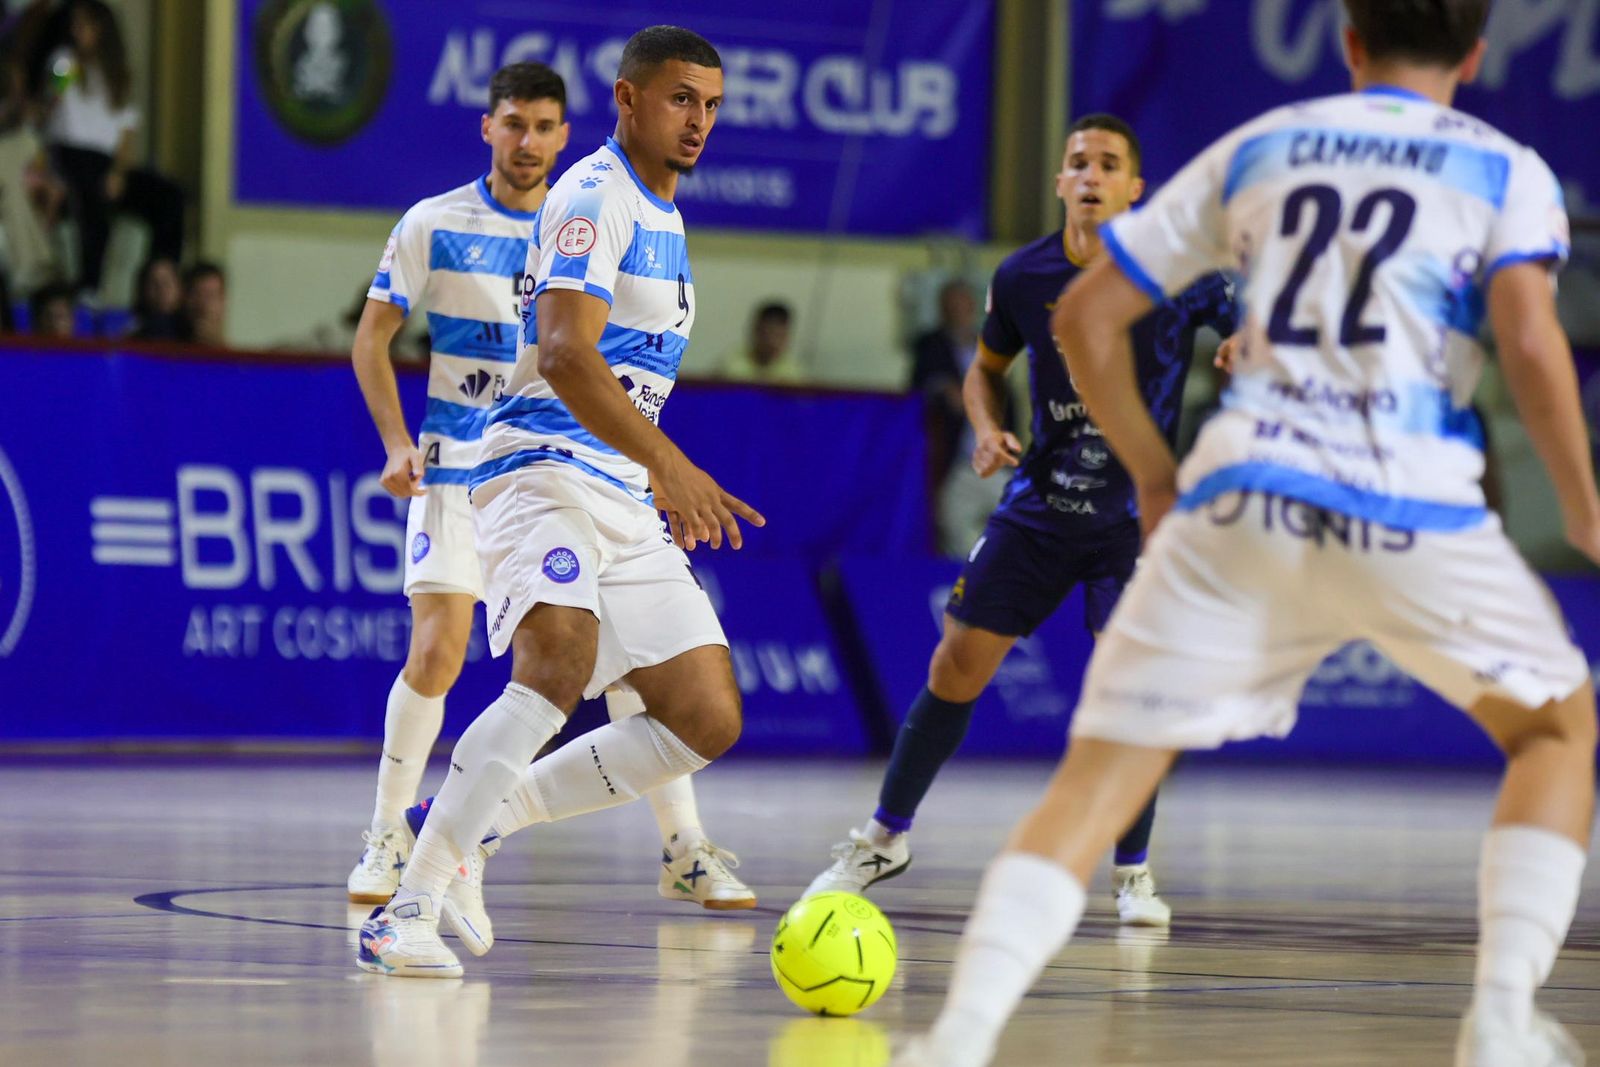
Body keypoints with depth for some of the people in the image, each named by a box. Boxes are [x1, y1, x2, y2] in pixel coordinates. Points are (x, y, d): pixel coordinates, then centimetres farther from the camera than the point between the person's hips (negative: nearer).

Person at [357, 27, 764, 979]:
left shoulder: (664, 216, 20)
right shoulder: (594, 196, -9)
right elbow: (565, 351, -24)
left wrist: (670, 485, 29)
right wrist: (669, 464, -33)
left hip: (628, 495, 9)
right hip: (546, 467, -9)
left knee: (707, 721, 2)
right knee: (558, 671, -32)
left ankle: (479, 818, 12)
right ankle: (413, 907, -31)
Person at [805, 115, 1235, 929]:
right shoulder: (1023, 277, -3)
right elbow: (986, 367, 15)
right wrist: (988, 429, -4)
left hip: (1138, 509, -3)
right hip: (1040, 497, 3)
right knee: (955, 668, 2)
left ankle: (1133, 869, 5)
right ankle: (886, 837, 19)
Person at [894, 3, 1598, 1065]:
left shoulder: (1256, 149, 19)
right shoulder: (1507, 171, 10)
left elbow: (1085, 315, 16)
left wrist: (1153, 474, 25)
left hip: (1239, 500, 2)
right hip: (1415, 515, -2)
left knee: (1100, 775, 4)